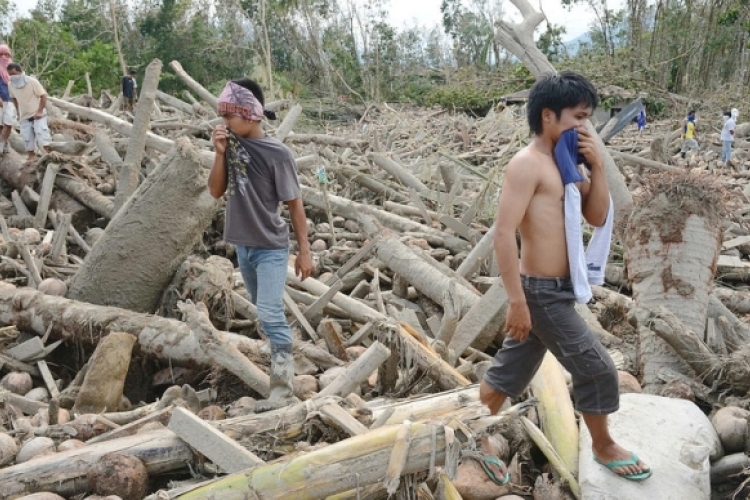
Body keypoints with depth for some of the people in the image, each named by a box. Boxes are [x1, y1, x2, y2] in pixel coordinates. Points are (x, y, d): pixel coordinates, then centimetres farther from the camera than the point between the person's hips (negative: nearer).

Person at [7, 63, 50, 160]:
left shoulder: (32, 82, -18)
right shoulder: (11, 85, -4)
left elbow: (43, 96, -13)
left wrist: (40, 111, -18)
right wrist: (19, 112, 11)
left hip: (37, 115, -5)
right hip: (24, 117, 5)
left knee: (42, 136, -11)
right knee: (28, 140, 7)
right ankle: (31, 159, 16)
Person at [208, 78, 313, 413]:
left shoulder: (276, 153, -16)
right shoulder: (232, 145, -1)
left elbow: (294, 204, -10)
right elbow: (216, 191, 0)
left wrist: (304, 251, -9)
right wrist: (220, 153, -15)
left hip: (271, 248, -6)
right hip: (242, 245, 6)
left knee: (270, 314, -14)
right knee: (264, 313, 19)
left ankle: (283, 388, -12)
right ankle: (279, 358, 37)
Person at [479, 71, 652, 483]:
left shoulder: (567, 164, 9)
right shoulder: (527, 164, -17)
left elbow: (598, 217, 11)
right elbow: (504, 233, -23)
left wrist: (596, 166, -2)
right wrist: (517, 301, -25)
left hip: (555, 289, 8)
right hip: (542, 292, -8)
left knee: (508, 372, 18)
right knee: (597, 368, 3)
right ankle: (604, 447, 26)